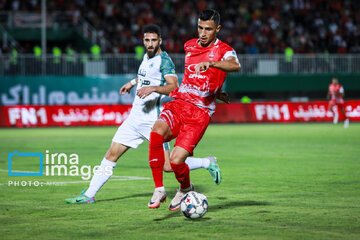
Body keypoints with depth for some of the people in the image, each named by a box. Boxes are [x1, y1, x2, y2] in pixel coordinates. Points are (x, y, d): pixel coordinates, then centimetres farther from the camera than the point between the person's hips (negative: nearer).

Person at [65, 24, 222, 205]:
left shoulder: (164, 60, -10)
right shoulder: (147, 57, 15)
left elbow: (173, 87, -23)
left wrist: (153, 88, -35)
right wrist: (133, 82, 33)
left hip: (153, 120, -8)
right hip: (136, 117, 8)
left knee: (167, 166, -10)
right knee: (111, 154, 3)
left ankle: (208, 163, 8)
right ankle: (89, 195, 7)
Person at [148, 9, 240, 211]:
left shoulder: (224, 51, -3)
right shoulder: (189, 46, 15)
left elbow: (235, 66, -28)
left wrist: (210, 63, -43)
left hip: (200, 112, -4)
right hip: (179, 103, 4)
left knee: (176, 161, -18)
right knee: (156, 132, -30)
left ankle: (186, 188, 18)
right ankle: (159, 189, -18)